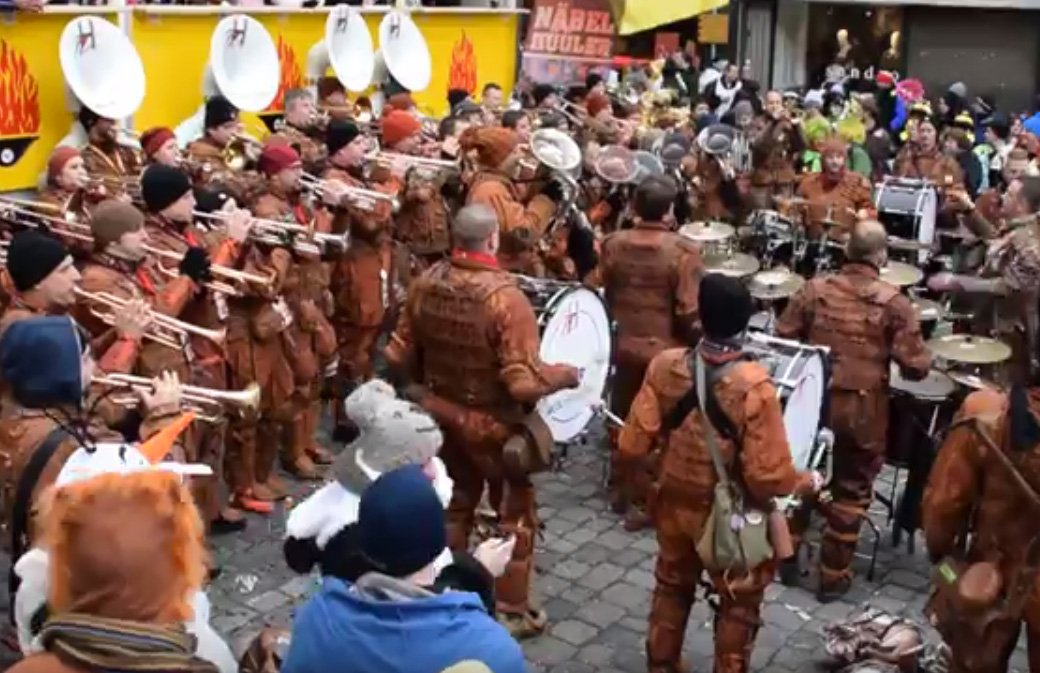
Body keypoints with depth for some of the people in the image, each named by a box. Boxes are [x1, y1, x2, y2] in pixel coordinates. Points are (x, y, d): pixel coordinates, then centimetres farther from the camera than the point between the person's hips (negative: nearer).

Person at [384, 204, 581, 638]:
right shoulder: (505, 297, -26)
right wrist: (565, 374, -10)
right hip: (492, 423, -6)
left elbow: (399, 356, 1)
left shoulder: (426, 283, -8)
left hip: (441, 414, 6)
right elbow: (524, 381, -28)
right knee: (515, 514, 15)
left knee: (453, 506, 24)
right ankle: (513, 610, 26)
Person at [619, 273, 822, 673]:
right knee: (738, 606, 21)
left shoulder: (665, 366, -16)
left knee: (672, 589, 27)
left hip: (675, 505, 4)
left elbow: (632, 446, -11)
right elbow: (769, 476, -24)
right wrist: (808, 482, -4)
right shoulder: (754, 386, -27)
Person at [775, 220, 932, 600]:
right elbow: (915, 368, -11)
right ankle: (833, 575, 21)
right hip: (863, 410, -2)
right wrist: (924, 357, 11)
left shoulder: (814, 290, -4)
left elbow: (782, 340, 1)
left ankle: (787, 557, 32)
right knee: (851, 491, 13)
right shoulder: (894, 303, -10)